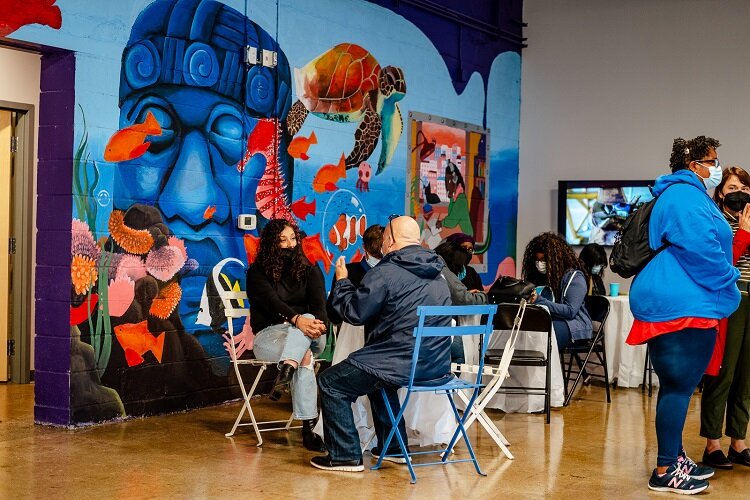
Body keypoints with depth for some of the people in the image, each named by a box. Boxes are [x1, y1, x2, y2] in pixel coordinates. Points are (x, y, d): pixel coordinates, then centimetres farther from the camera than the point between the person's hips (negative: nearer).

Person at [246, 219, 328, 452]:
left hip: (302, 331, 2)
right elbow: (271, 301, -17)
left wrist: (320, 324, -31)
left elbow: (319, 304, -6)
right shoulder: (257, 272, 2)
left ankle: (285, 372, -54)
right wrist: (296, 319, -37)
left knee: (309, 320, -36)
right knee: (305, 356, -35)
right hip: (268, 334, -2)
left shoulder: (309, 271, 10)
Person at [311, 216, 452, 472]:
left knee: (331, 383, 7)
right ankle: (394, 448, 38)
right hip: (437, 364, 9)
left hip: (404, 363, -9)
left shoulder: (386, 272, -13)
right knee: (377, 372, 37)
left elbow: (354, 312, -7)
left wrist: (342, 281, 11)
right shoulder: (437, 274, 13)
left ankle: (345, 456, 7)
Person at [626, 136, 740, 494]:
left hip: (678, 304, 11)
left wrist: (724, 284, 24)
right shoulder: (685, 195, -11)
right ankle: (665, 472, -6)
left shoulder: (690, 195, 24)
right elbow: (701, 248, -20)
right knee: (679, 387, -9)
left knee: (677, 386, 15)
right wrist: (729, 282, -7)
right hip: (684, 306, -11)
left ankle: (675, 458, 23)